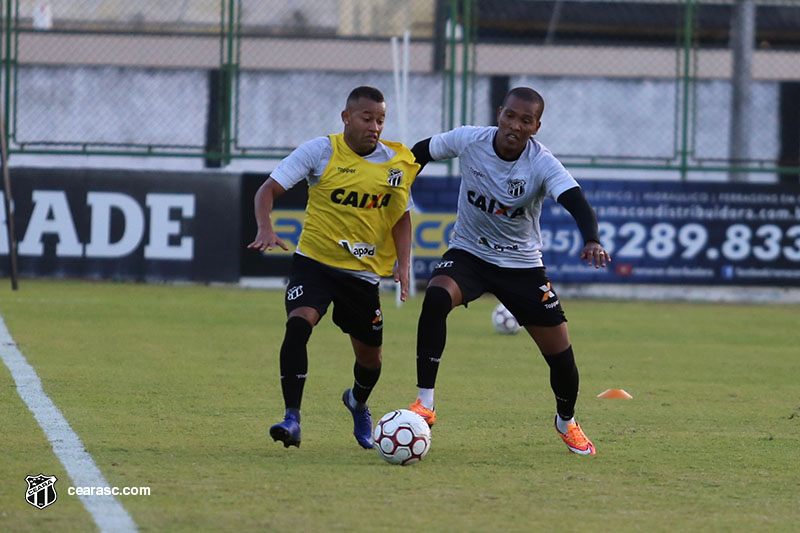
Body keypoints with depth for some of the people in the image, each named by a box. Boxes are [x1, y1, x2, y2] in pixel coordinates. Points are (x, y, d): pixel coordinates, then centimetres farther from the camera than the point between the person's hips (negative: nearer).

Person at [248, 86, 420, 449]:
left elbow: (401, 216, 13)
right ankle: (292, 418, -26)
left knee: (370, 355, 11)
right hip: (314, 260, -3)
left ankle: (358, 403, 46)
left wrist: (403, 264, -1)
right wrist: (265, 229, -27)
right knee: (298, 323, -29)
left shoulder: (397, 163, 0)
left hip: (363, 270, 3)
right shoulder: (321, 151, -10)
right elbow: (269, 189, -9)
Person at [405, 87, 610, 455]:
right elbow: (423, 151, 5)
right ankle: (424, 404, -29)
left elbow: (577, 203, -37)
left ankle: (566, 422, 33)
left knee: (561, 356, -1)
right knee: (436, 297, -34)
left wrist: (592, 241, -56)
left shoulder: (543, 164, -21)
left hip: (521, 264, 0)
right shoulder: (468, 140, -15)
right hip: (468, 254, 0)